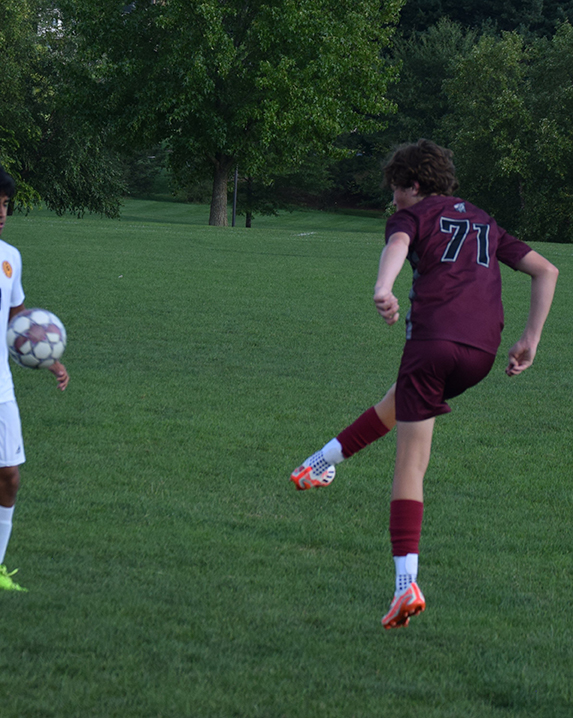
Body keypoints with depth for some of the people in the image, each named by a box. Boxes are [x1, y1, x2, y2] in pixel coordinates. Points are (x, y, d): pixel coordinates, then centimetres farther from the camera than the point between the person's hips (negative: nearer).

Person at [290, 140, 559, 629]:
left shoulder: (414, 215, 12)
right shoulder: (485, 224, 29)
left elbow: (398, 244, -14)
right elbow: (546, 270, 22)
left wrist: (384, 288, -34)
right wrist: (530, 341, 18)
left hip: (432, 338, -5)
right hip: (483, 351, 5)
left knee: (411, 465, 0)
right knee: (398, 406, 31)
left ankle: (407, 583, -4)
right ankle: (326, 460, 37)